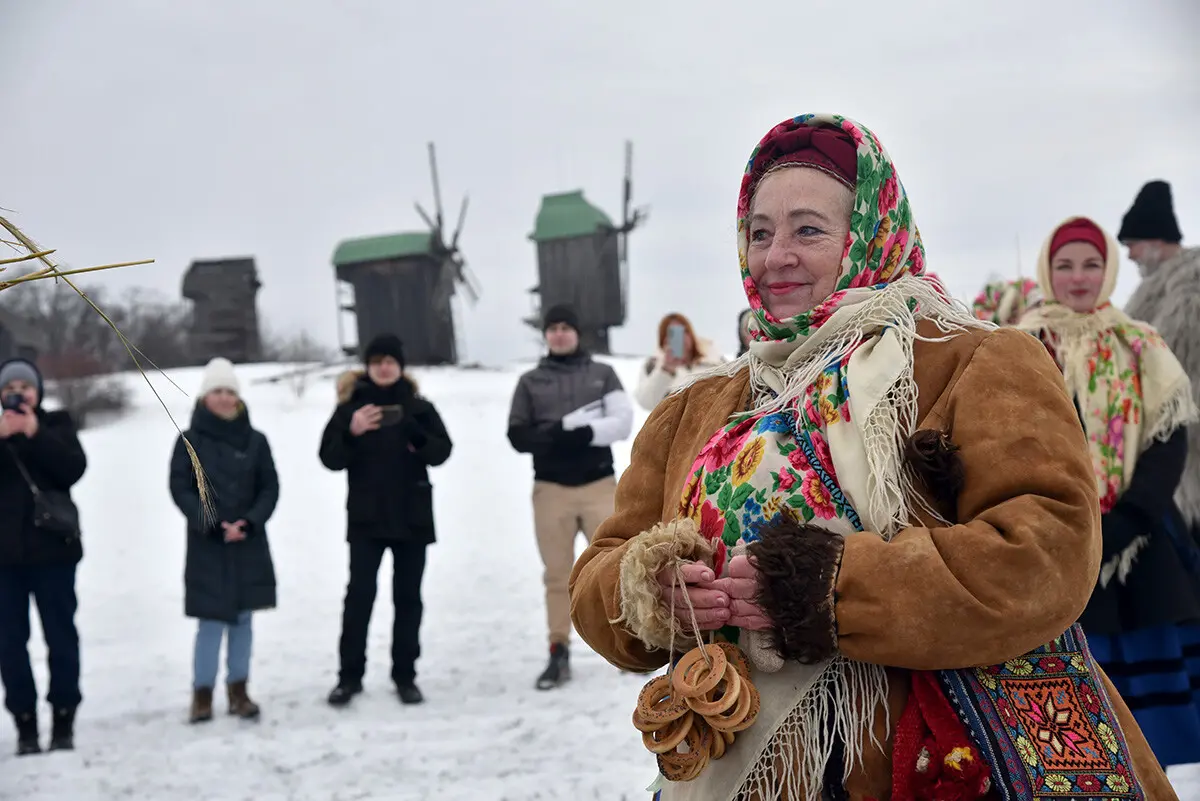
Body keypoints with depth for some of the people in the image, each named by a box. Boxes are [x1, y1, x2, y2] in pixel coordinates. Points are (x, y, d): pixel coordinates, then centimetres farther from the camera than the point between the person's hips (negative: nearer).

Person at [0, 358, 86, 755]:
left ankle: (63, 719, 7)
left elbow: (74, 468, -9)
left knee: (60, 634, 0)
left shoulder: (57, 424, 7)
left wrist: (35, 434, -18)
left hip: (52, 546, -1)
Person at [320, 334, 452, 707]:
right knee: (360, 594, -7)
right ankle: (349, 676, 2)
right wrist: (352, 432, -23)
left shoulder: (418, 407, 4)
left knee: (407, 597, 6)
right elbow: (329, 458, -4)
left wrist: (415, 435, -22)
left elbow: (442, 451, -3)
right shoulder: (350, 407, 1)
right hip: (366, 518, -1)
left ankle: (405, 676, 13)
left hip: (412, 516, 1)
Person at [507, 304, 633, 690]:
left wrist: (585, 432, -19)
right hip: (551, 488, 1)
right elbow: (518, 437, -1)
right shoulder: (531, 381, 8)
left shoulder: (602, 373, 7)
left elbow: (623, 422, -4)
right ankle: (559, 653, 13)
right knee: (557, 573, 6)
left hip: (599, 484, -1)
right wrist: (561, 433, -17)